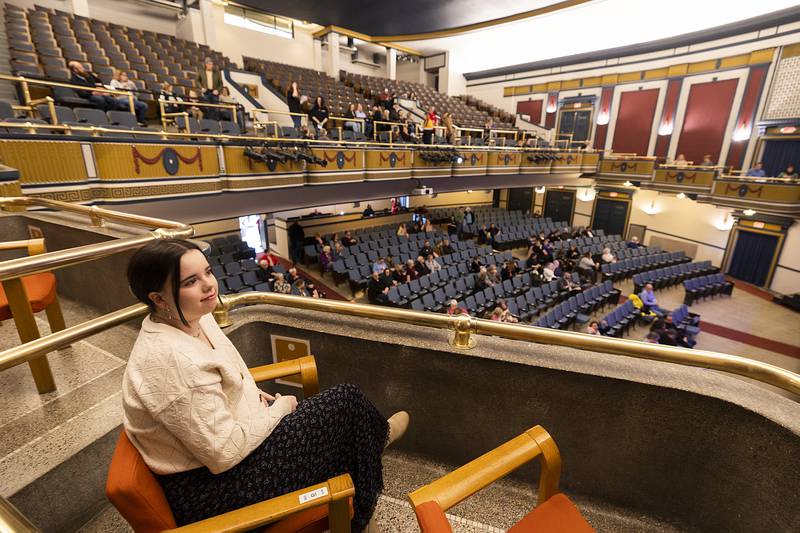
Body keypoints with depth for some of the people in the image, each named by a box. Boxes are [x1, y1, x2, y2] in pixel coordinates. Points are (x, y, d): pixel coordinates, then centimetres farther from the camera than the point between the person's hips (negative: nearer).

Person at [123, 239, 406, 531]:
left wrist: (255, 395, 0)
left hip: (225, 435, 9)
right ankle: (378, 435, 26)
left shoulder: (193, 318, -3)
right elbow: (224, 453, -27)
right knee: (345, 402, -5)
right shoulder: (170, 359, -32)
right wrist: (277, 409, -14)